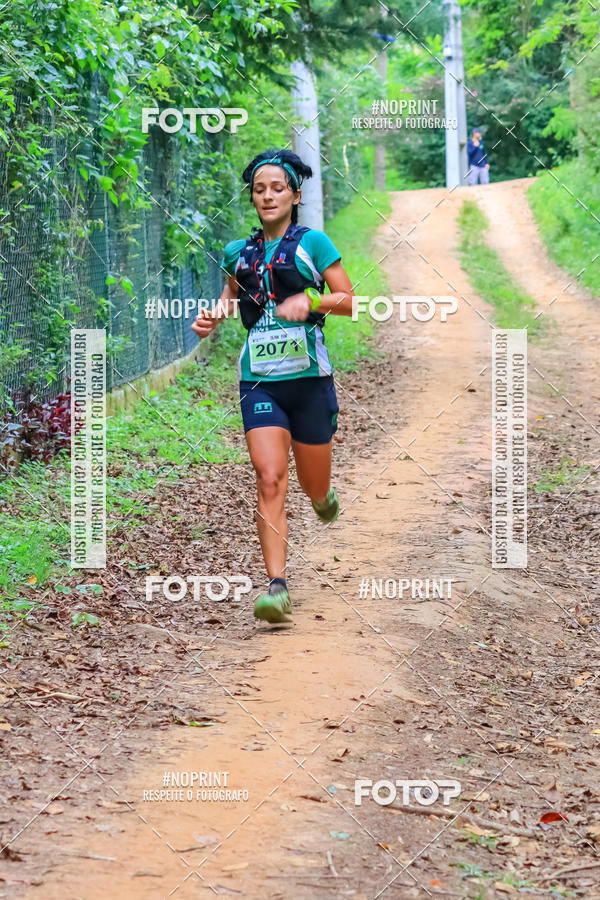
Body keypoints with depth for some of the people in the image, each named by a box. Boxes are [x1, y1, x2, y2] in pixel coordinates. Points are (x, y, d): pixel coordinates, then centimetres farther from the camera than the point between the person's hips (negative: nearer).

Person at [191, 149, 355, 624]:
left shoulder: (312, 242, 0)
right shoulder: (240, 252, 11)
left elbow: (350, 301, -1)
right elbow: (230, 293, 27)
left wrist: (311, 302, -18)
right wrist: (212, 318, 6)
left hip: (309, 377, -2)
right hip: (260, 381, 2)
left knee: (314, 487, 11)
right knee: (269, 479, -15)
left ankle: (325, 496, 50)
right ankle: (277, 586, -16)